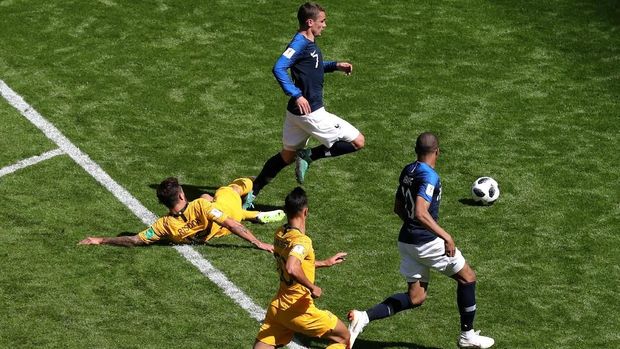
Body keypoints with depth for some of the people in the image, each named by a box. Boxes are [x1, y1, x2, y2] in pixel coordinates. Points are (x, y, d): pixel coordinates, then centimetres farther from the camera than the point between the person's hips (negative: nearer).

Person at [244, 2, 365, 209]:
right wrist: (297, 95, -31)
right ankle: (310, 156, -1)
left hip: (297, 113, 10)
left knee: (287, 156, 23)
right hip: (310, 112, -10)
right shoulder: (300, 43, -17)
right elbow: (279, 68, -28)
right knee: (358, 141, -3)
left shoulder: (310, 43, 12)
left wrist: (335, 66, 18)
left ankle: (251, 195, 25)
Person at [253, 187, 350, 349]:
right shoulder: (302, 241, -23)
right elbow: (292, 269, -42)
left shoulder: (280, 234, 4)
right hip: (298, 310, -7)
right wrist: (312, 288, -27)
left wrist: (325, 263, 28)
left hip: (278, 305, 7)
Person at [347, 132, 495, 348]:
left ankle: (364, 317, -4)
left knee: (415, 298, 12)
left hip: (407, 240, 8)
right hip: (427, 242, -8)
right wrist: (446, 236, -27)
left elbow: (398, 208, 19)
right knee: (467, 278, 11)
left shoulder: (407, 172, 8)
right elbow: (420, 213, -30)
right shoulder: (429, 176, -19)